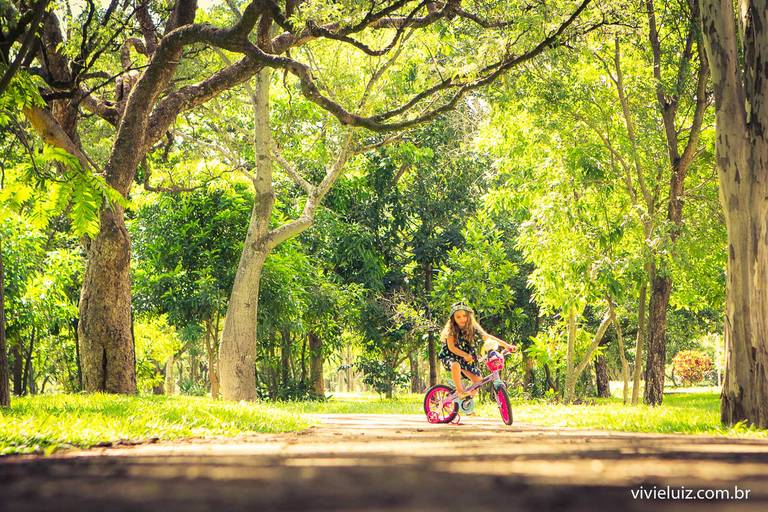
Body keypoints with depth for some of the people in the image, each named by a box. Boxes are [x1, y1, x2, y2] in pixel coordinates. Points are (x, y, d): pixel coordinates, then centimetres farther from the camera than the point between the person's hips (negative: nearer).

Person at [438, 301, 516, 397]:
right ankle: (460, 391, -25)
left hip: (466, 359, 4)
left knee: (478, 380, -11)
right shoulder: (451, 330, -14)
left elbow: (488, 337, -12)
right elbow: (451, 347, -19)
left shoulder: (473, 329, -8)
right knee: (455, 365, -39)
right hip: (450, 356, -4)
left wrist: (506, 345, -21)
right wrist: (465, 355, -34)